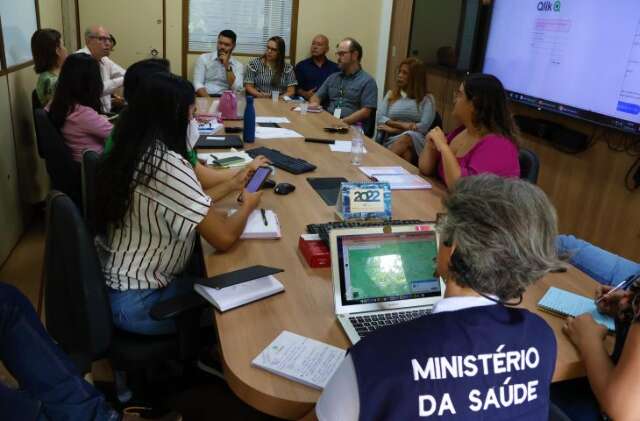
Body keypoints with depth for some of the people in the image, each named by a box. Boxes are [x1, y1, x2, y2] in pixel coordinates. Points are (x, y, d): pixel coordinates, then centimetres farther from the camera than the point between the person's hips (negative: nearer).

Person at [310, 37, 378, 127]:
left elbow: (366, 112, -8)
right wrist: (314, 104, 0)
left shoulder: (367, 81, 2)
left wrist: (343, 122, -18)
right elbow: (316, 97, 25)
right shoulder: (333, 77, 22)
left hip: (353, 127, -4)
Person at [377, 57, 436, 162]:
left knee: (407, 138, -41)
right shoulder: (391, 94, 20)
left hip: (416, 141, -2)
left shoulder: (427, 99, 10)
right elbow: (380, 118, 7)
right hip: (391, 140, 2)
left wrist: (393, 129, -5)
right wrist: (402, 125, -10)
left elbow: (424, 126, -4)